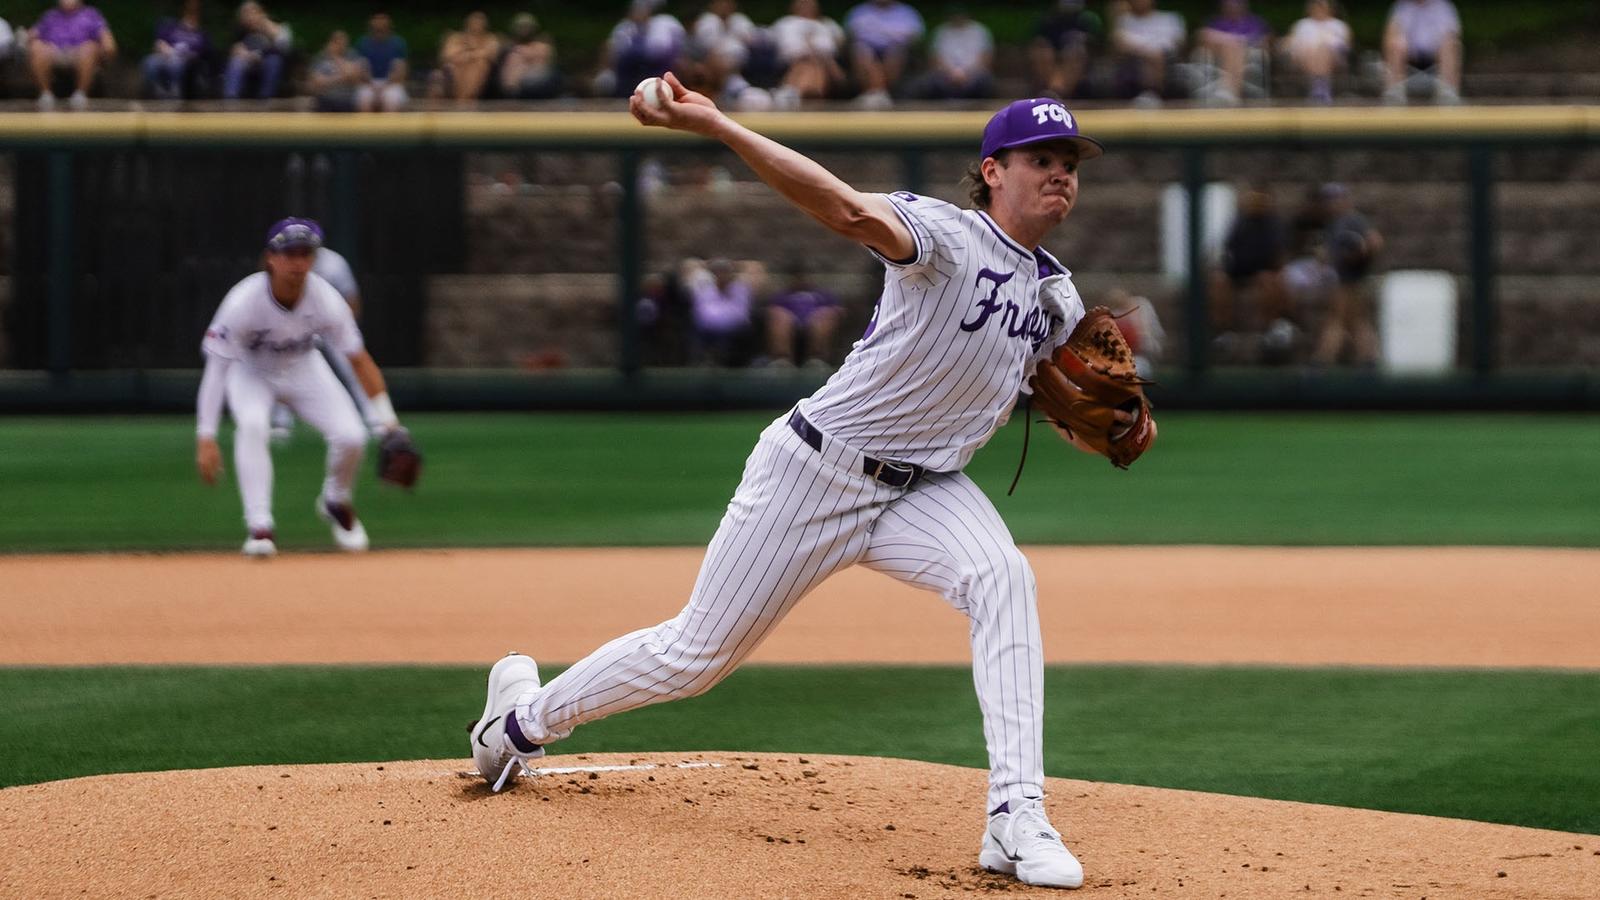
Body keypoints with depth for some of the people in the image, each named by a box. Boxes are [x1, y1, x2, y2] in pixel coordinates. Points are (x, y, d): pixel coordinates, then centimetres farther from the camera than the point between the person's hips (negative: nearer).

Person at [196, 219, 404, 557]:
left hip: (302, 369, 2)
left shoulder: (326, 301, -26)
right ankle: (259, 527, -29)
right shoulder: (244, 301, -34)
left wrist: (387, 423, -21)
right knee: (252, 425, -34)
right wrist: (206, 438, -39)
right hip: (251, 371, -2)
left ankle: (336, 503, 16)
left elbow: (360, 361, -17)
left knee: (351, 436, -16)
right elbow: (216, 368, -33)